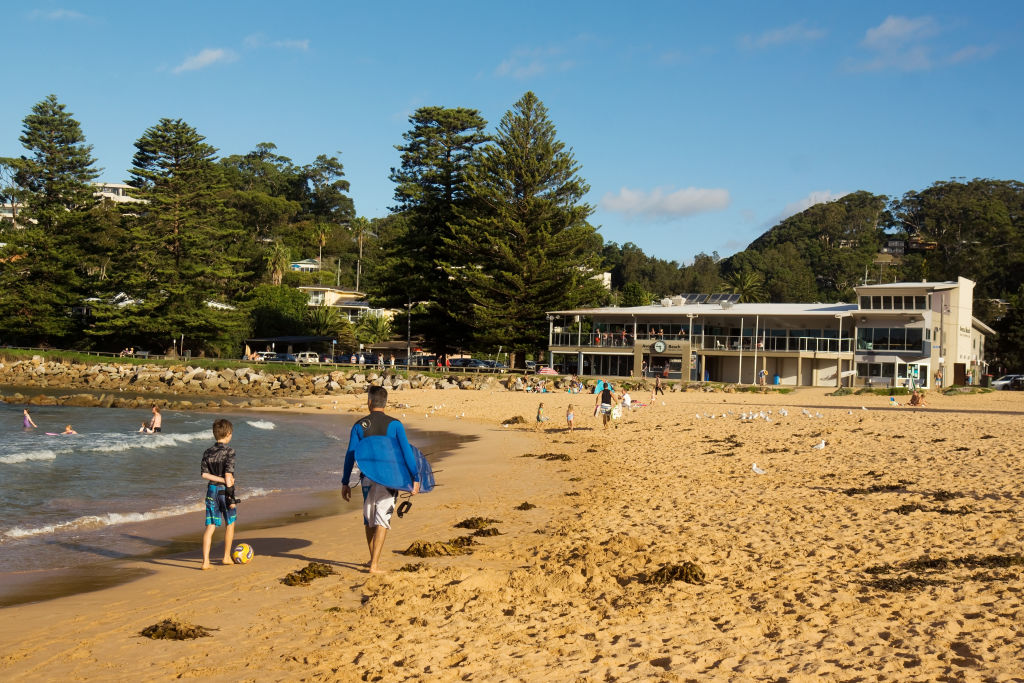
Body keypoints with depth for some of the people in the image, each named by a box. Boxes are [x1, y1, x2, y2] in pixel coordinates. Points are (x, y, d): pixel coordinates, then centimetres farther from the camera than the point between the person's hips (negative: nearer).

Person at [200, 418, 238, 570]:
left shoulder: (207, 452, 5)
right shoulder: (229, 451, -12)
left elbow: (204, 474, -3)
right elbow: (228, 475, -18)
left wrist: (221, 480, -5)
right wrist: (231, 497, -17)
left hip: (211, 490, 4)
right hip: (225, 490, -4)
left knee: (210, 526, 4)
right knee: (230, 523, 15)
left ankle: (206, 560, -4)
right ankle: (226, 557, 24)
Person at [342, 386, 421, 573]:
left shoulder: (359, 426, 1)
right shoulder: (395, 424, -3)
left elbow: (350, 455, 1)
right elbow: (406, 452, -7)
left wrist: (345, 482, 7)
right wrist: (415, 478, -2)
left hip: (367, 477, 2)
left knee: (369, 519, 18)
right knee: (382, 520, -1)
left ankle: (374, 560, 30)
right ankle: (374, 564, -9)